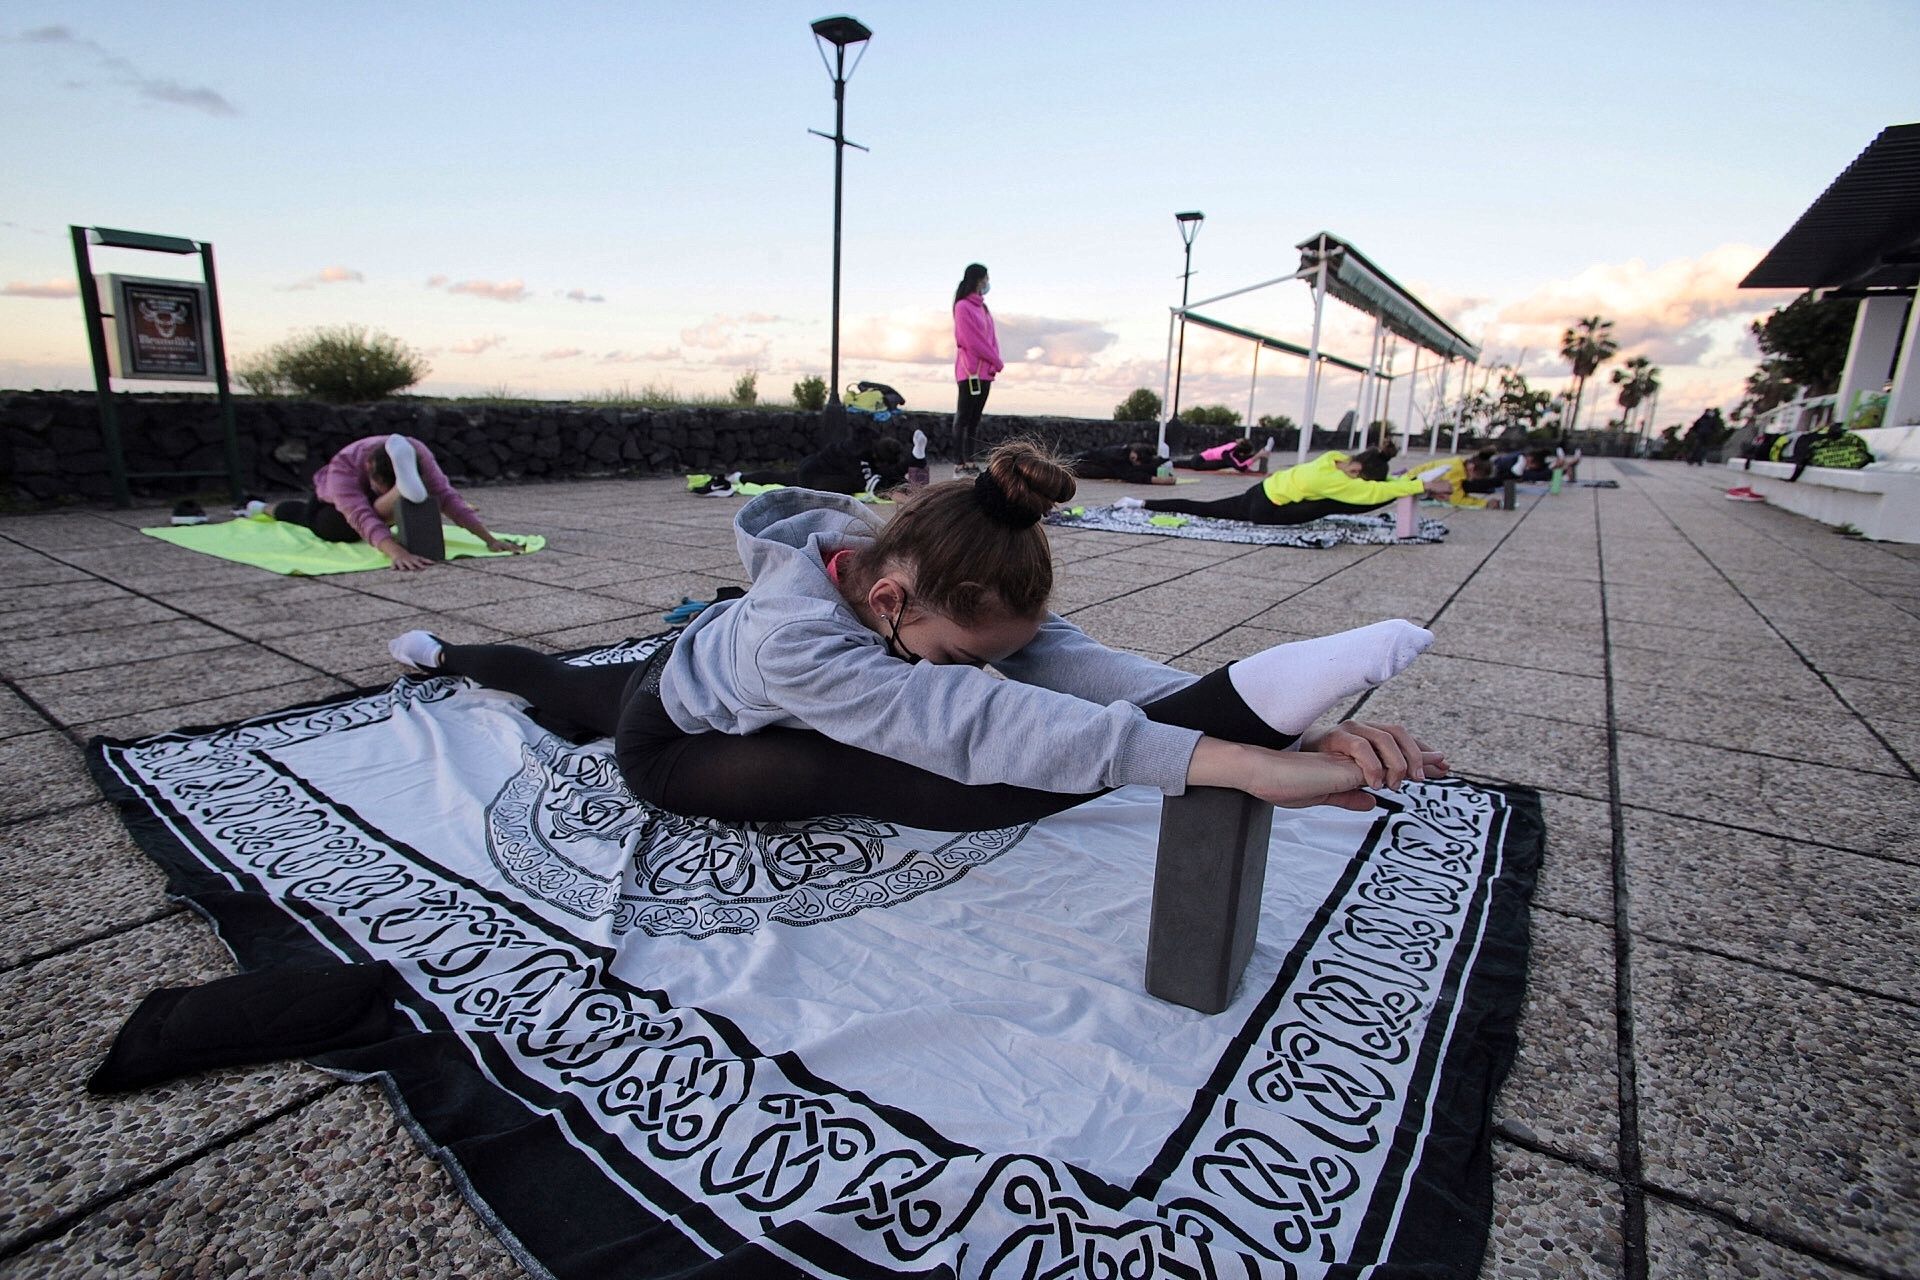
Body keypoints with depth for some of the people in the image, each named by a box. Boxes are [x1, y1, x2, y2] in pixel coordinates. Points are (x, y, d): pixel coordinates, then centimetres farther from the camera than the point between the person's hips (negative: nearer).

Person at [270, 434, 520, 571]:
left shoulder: (416, 452, -39)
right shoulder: (343, 465, -45)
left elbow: (447, 495, -44)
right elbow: (362, 517, -59)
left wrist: (489, 539, -54)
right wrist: (397, 552, -77)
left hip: (369, 500, 3)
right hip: (329, 501, -3)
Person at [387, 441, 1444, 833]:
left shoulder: (933, 585, -30)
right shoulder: (797, 639, -47)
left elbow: (1077, 662, -41)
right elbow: (977, 721, -59)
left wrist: (1297, 736, -51)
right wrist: (1234, 760, -66)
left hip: (709, 656, 6)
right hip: (666, 738, -6)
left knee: (572, 691, 37)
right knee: (864, 774, -34)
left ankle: (447, 654, 63)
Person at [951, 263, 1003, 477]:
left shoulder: (981, 306, 16)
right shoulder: (963, 307, -10)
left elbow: (990, 337, 17)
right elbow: (972, 341, -14)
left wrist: (995, 361, 1)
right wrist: (997, 362, -7)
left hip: (986, 370, 8)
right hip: (971, 371, -8)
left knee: (975, 418, 9)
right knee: (964, 417, -6)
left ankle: (969, 461, 14)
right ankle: (959, 464, -5)